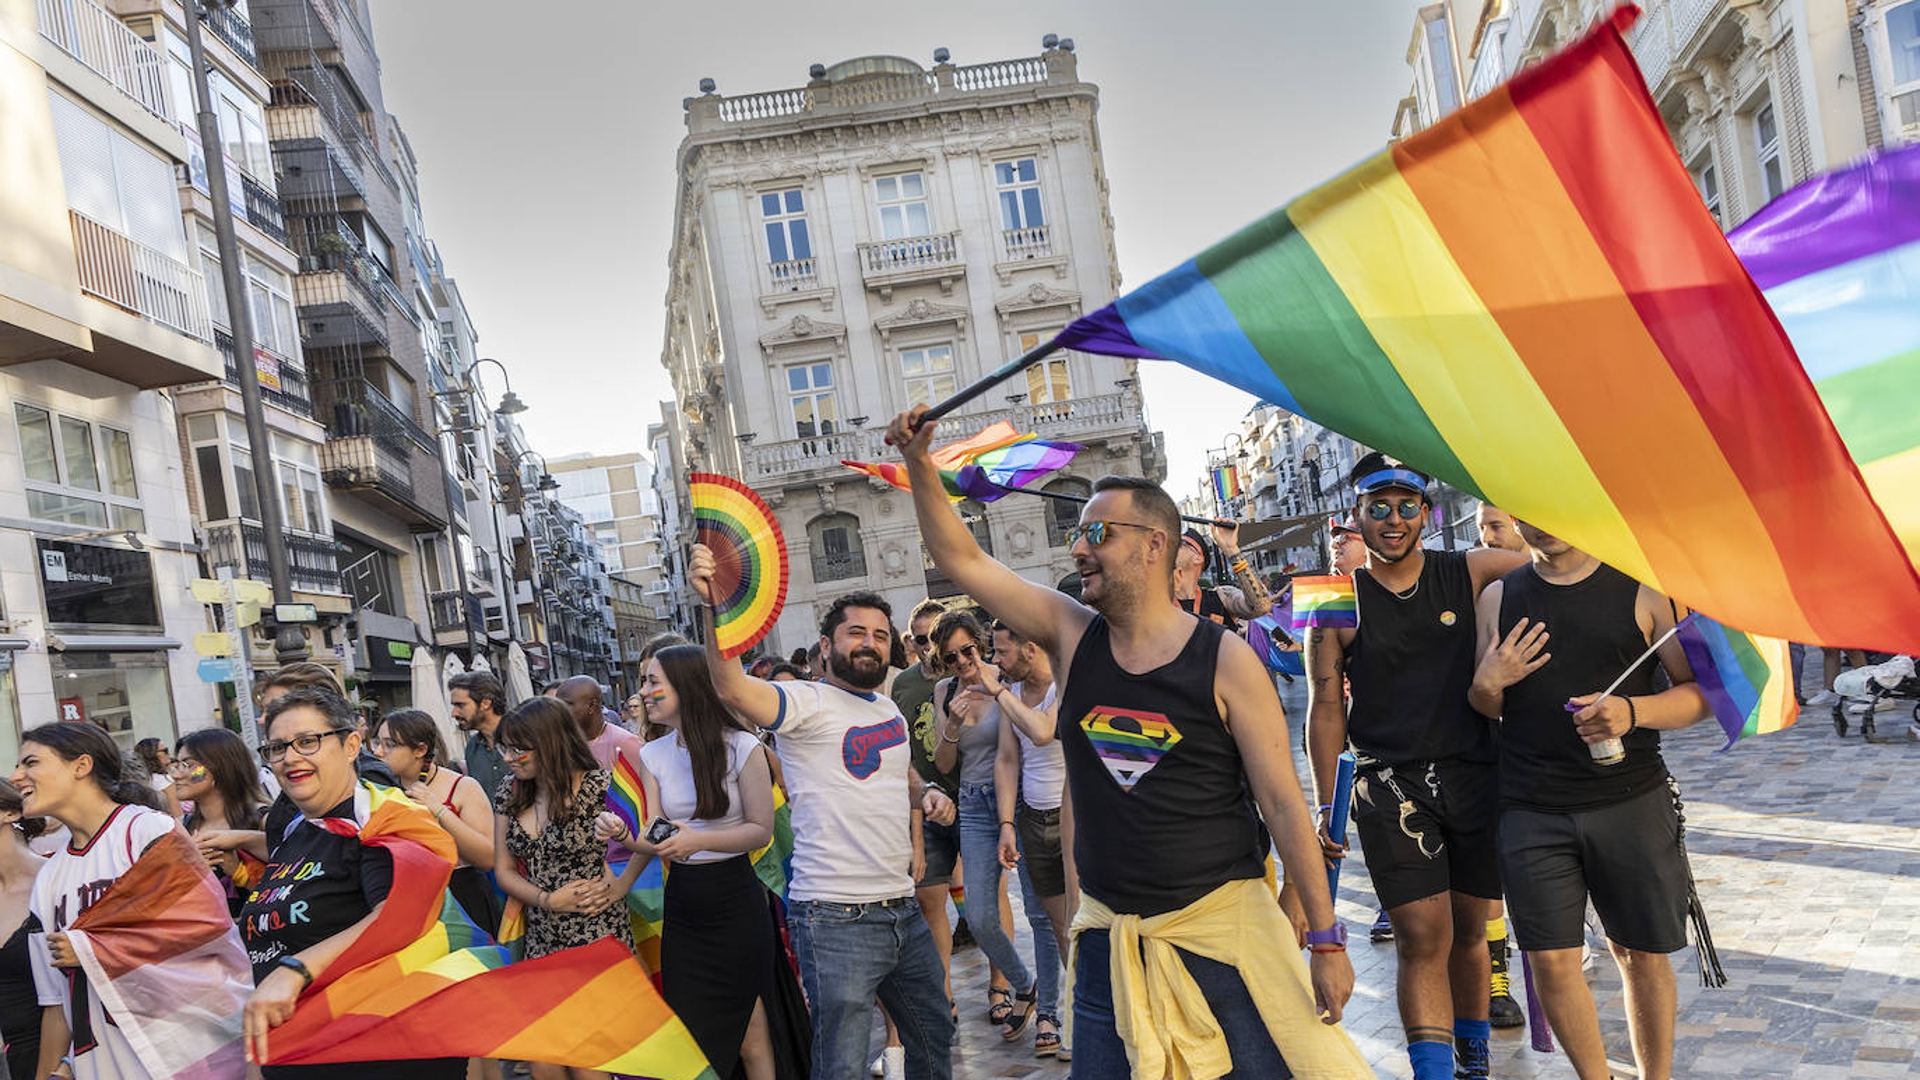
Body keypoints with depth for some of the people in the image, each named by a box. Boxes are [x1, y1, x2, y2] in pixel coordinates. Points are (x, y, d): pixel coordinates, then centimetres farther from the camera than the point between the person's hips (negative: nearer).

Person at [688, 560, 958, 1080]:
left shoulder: (890, 710, 13)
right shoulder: (807, 703, -11)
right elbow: (733, 689, -32)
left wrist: (927, 795, 11)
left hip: (903, 912, 8)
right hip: (837, 919, -8)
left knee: (934, 1035, 23)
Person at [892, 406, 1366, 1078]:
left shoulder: (1224, 659, -9)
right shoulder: (1073, 637, 2)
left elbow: (1284, 805, -8)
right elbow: (961, 560, 4)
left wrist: (1327, 941, -8)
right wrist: (920, 465, -6)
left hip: (1221, 923, -3)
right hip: (1109, 935, 4)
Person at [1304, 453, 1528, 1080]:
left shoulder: (1469, 574, 4)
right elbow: (1326, 707, 3)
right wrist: (1325, 805, 1)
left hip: (1476, 777, 2)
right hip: (1389, 783, -2)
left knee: (1469, 933, 14)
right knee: (1423, 939, -9)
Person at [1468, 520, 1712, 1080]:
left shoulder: (1640, 590, 2)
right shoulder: (1498, 597, 7)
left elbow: (1701, 692, 2)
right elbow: (1486, 707, 16)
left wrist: (1633, 711, -17)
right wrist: (1487, 683, -8)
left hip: (1631, 802, -1)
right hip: (1531, 810, 1)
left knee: (1641, 953, 8)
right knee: (1551, 959, 1)